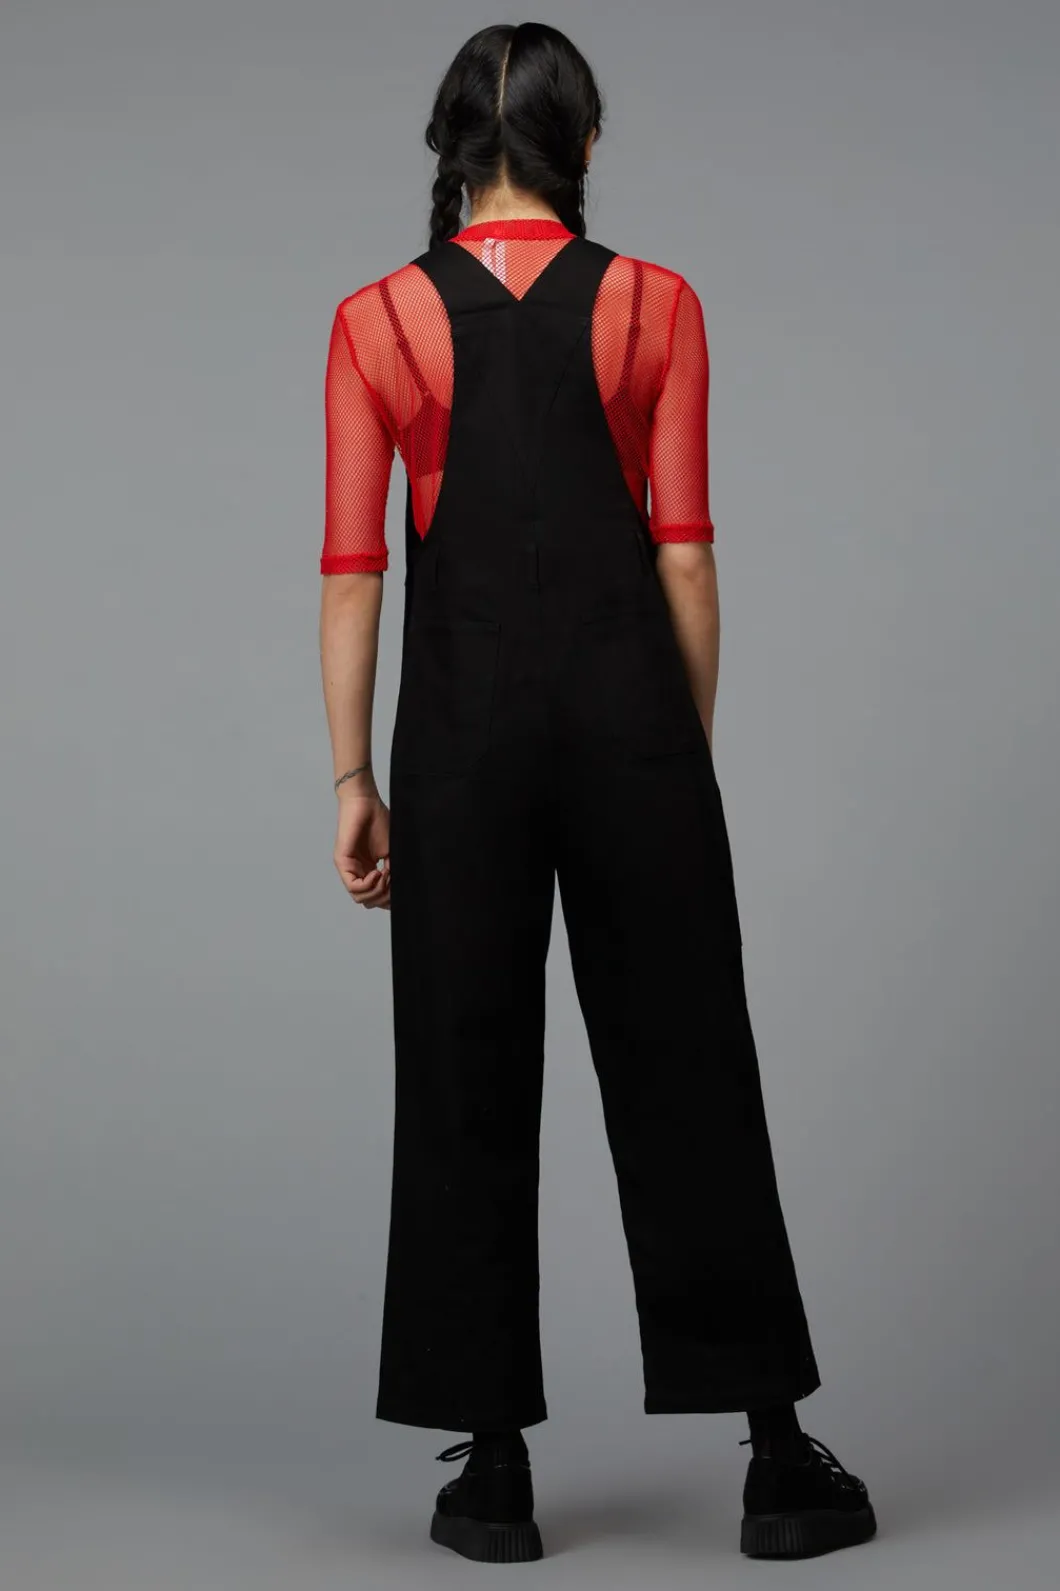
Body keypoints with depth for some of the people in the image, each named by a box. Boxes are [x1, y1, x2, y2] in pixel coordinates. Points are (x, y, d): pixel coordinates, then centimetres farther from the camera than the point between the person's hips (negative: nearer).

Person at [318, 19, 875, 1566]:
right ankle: (779, 1457, 12)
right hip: (625, 703, 0)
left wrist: (354, 776, 3)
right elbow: (683, 553, -2)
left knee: (469, 1085, 8)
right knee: (686, 1075, 7)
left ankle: (494, 1470, 13)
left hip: (462, 718, 0)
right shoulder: (656, 304, 0)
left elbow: (353, 568, -2)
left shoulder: (377, 321, 1)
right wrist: (692, 748, 8)